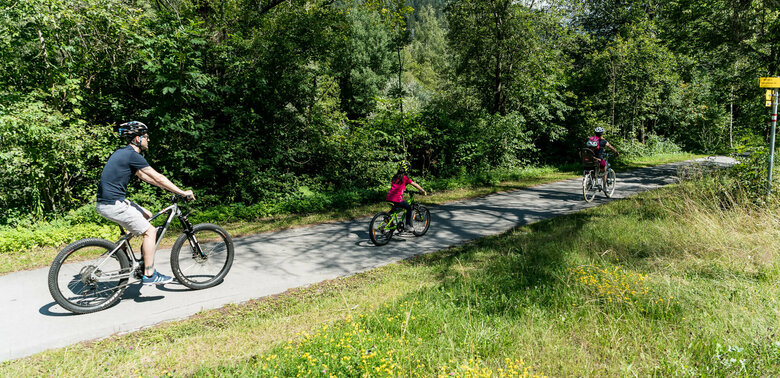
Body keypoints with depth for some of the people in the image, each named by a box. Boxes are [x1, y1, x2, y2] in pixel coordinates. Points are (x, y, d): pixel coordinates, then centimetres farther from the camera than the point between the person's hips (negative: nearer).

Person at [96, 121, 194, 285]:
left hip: (110, 200, 10)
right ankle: (149, 275, -1)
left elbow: (143, 176, 22)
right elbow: (158, 178, -14)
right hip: (113, 205, -10)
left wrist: (173, 189, 22)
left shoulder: (123, 152, 16)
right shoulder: (132, 155, -14)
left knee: (148, 216, 20)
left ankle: (145, 264, 24)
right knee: (150, 231, -6)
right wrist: (183, 193, -7)